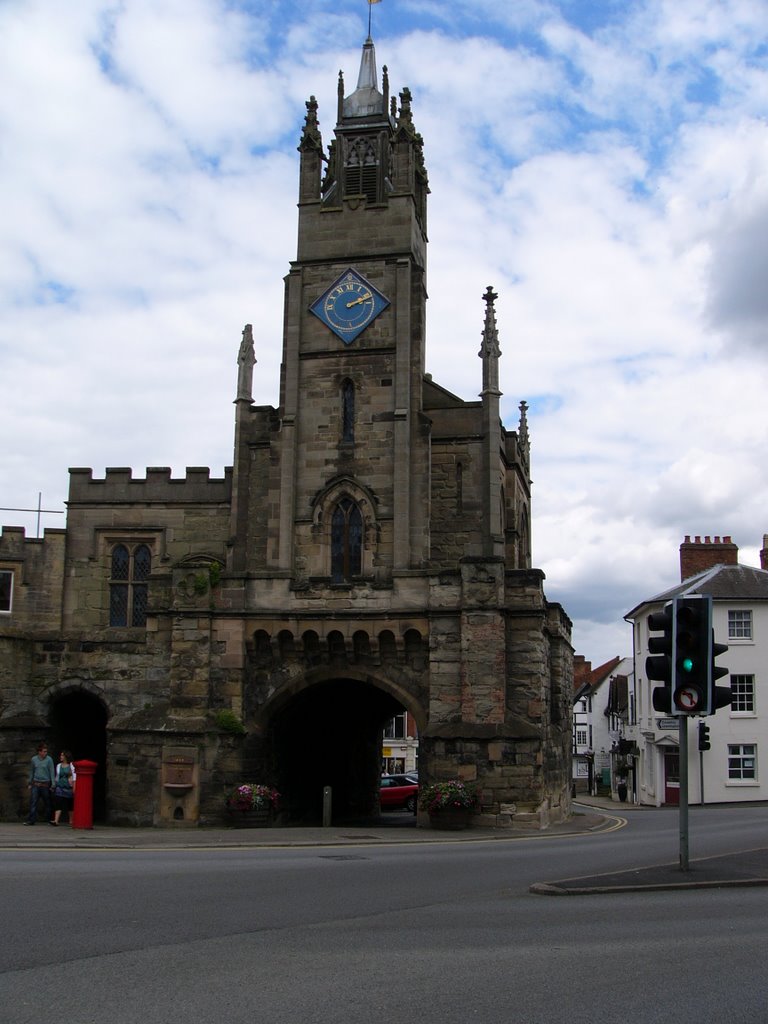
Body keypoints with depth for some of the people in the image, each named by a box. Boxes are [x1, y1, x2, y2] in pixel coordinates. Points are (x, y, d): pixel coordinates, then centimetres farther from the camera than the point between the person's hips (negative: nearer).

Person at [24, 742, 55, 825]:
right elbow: (31, 772, 14)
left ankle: (49, 820, 16)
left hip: (45, 785, -2)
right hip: (35, 784, 2)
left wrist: (53, 784, -8)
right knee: (33, 802, -5)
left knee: (47, 803, 5)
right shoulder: (34, 759, 5)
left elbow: (52, 772, -4)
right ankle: (31, 820, -3)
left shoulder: (49, 759, -4)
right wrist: (30, 783, 13)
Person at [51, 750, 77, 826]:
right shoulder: (58, 766, 10)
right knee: (58, 804, -12)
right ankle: (56, 820, -19)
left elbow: (74, 777, -3)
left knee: (70, 806, 6)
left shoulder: (71, 765, 0)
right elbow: (57, 777, 16)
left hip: (68, 788, -2)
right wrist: (55, 786, 14)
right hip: (60, 787, 2)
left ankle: (71, 821, 17)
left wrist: (74, 788, -9)